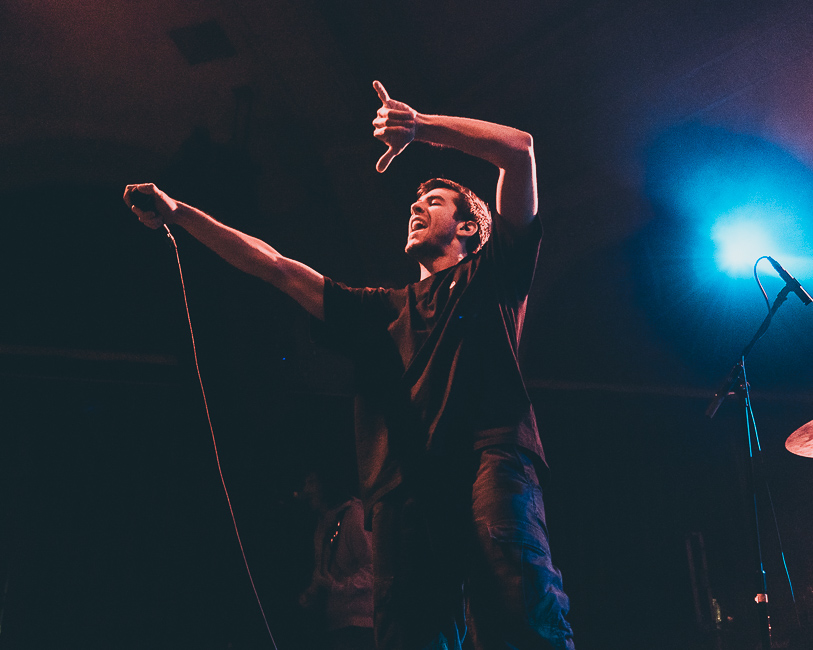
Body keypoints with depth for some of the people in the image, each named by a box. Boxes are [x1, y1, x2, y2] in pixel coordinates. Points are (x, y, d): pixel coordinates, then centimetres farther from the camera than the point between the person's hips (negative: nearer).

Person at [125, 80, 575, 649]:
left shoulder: (490, 275, 23)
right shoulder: (384, 311, 33)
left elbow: (519, 149, 13)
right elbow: (274, 266, 32)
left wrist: (421, 126, 6)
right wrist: (178, 213, 29)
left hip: (489, 458, -3)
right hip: (404, 486, 4)